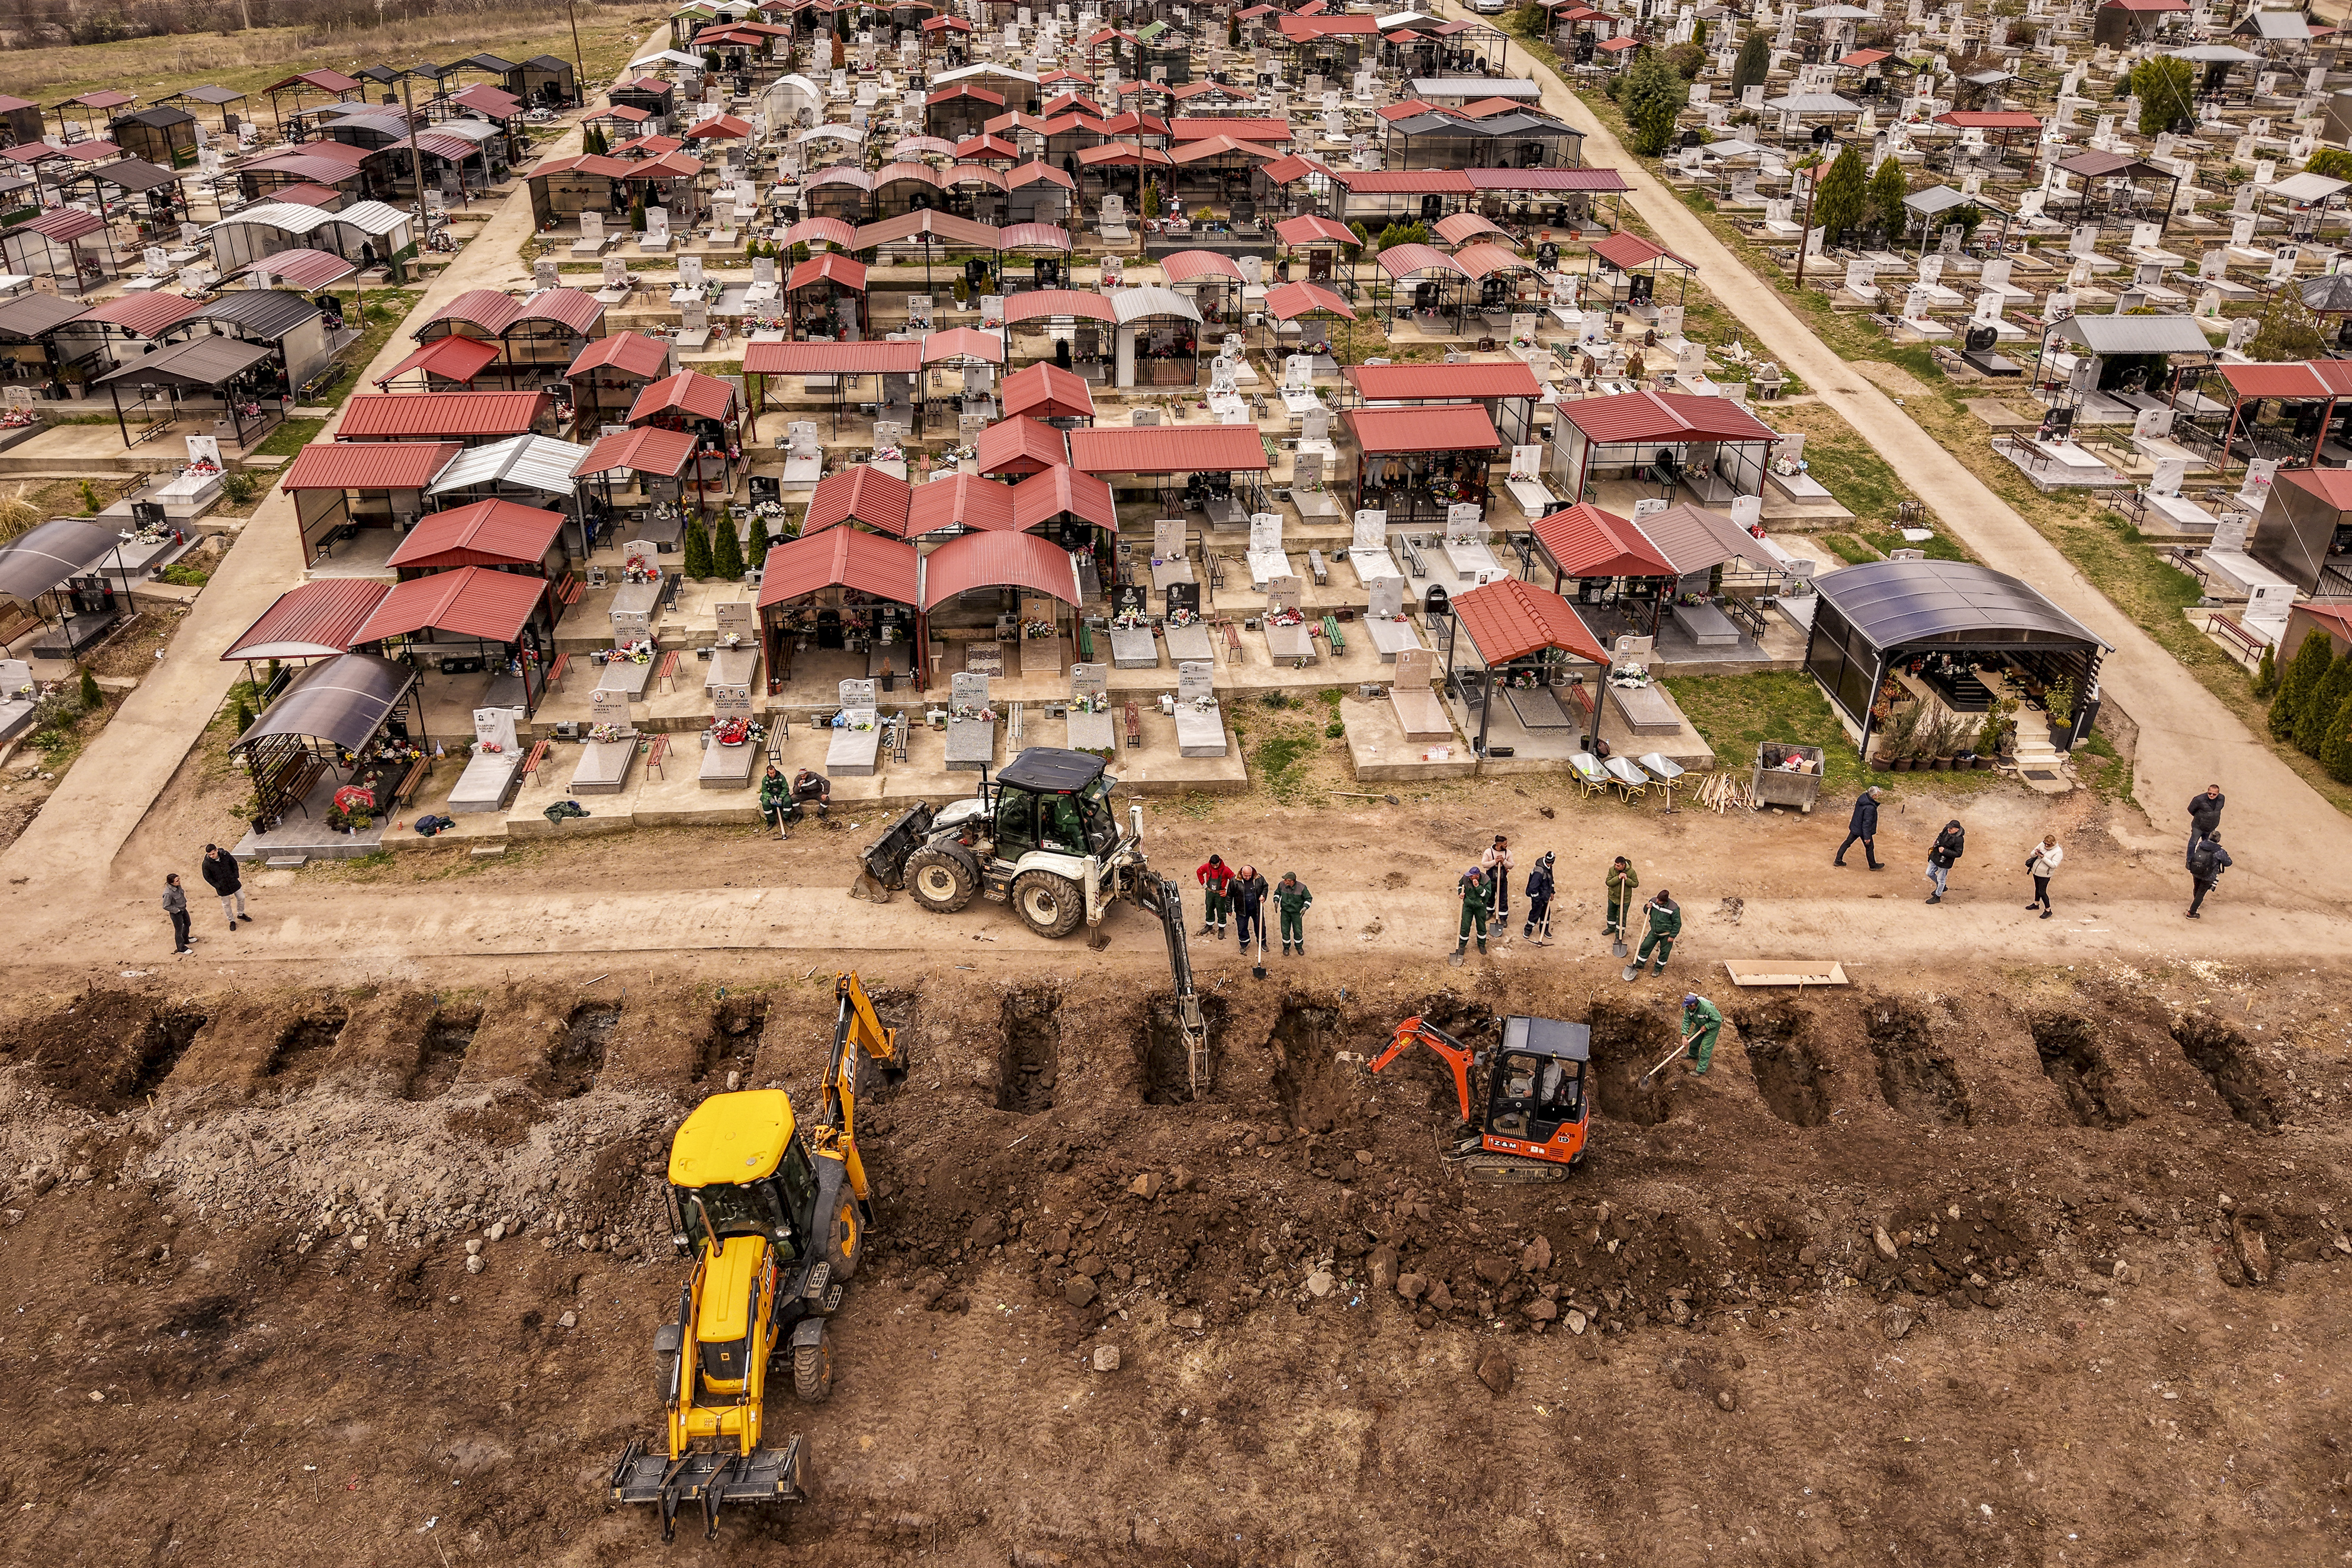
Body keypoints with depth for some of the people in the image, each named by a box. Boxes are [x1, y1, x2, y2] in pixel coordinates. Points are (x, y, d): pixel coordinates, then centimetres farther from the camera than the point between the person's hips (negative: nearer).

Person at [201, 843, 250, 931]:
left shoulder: (225, 854, -15)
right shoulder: (206, 863, -21)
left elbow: (234, 863, 3)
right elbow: (208, 877, -9)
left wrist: (236, 876, -3)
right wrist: (217, 886, -14)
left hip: (234, 882, 3)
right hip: (222, 887, -3)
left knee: (241, 898, 16)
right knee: (226, 904, 12)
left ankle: (241, 914, 43)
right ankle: (232, 921, 32)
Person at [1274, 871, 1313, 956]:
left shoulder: (1302, 888, -21)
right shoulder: (1281, 885, -15)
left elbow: (1309, 898, -6)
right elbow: (1277, 893, 7)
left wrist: (1305, 907, -20)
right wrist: (1276, 901, -10)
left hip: (1297, 913, -1)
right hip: (1285, 912, 2)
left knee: (1298, 931, 9)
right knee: (1285, 930, 8)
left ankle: (1299, 946, 35)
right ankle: (1286, 947, 32)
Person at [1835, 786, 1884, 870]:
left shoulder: (1862, 797, -9)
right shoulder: (1870, 808, -34)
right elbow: (1867, 823, -28)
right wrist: (1867, 837, -19)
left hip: (1855, 826, 7)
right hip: (1863, 830, -7)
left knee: (1848, 842, 18)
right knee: (1869, 847, 14)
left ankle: (1838, 860, 26)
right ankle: (1873, 865, 34)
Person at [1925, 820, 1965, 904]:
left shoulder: (1959, 839, -27)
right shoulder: (1947, 830, -8)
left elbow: (1958, 854, -23)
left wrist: (1944, 851, -27)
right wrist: (1937, 841, -5)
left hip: (1945, 862, -7)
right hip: (1935, 856, 7)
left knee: (1940, 879, 9)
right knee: (1929, 873, 20)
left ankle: (1937, 897, 29)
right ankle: (1942, 887, 44)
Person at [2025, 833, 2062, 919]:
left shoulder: (2058, 852, -21)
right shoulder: (2042, 845, -5)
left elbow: (2054, 865, -26)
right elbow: (2032, 855, 1)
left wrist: (2043, 857, -34)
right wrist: (2035, 853, -22)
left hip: (2044, 875, -6)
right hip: (2035, 871, 6)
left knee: (2042, 892, -1)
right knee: (2037, 888, 23)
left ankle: (2048, 910, 15)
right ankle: (2036, 904, 42)